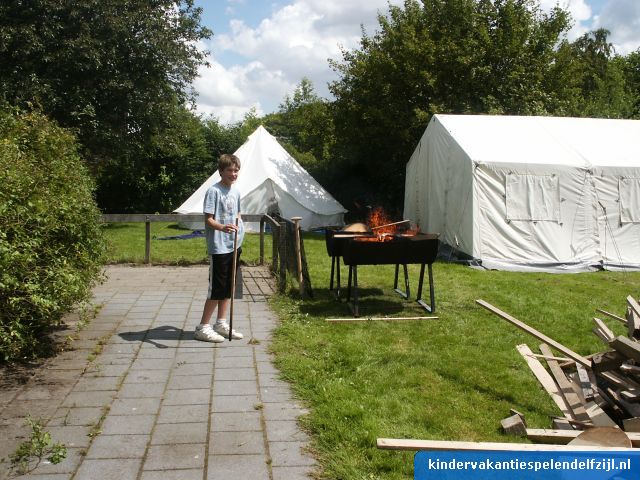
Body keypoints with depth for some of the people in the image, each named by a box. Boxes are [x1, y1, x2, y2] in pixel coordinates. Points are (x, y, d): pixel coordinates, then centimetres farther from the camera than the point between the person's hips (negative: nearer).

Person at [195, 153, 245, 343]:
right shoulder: (214, 191, -13)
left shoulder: (236, 191, 11)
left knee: (228, 288, 15)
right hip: (218, 248, -8)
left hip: (234, 246, 8)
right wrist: (222, 227, -35)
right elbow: (208, 219, -18)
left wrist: (239, 227, 11)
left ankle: (221, 323, 27)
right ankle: (203, 327, 7)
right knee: (216, 289, -4)